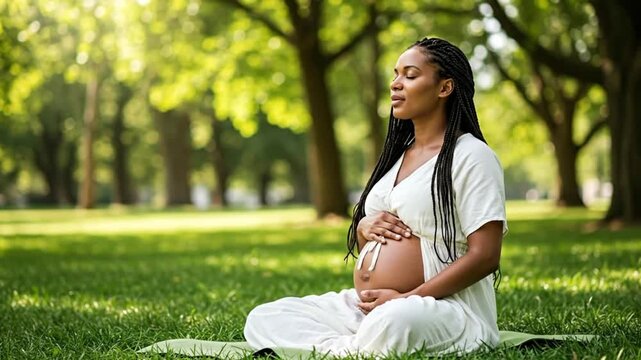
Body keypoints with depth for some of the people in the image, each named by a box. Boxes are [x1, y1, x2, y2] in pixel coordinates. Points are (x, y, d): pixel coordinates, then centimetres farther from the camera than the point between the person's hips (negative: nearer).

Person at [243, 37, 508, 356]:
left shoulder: (471, 156, -6)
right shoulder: (397, 154, 18)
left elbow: (485, 256, -14)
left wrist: (406, 299, -19)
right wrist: (365, 228, -2)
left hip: (448, 306, -8)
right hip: (374, 303, 8)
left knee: (392, 322, -43)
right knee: (263, 319, -6)